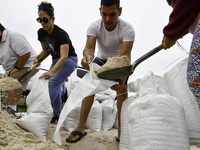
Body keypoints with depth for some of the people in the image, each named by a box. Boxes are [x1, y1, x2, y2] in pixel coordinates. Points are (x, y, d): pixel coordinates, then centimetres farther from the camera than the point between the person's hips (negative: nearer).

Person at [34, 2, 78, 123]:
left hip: (69, 60, -7)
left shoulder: (61, 34, -29)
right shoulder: (41, 33, -7)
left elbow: (64, 56, -41)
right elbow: (46, 51, 7)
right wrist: (38, 59, -15)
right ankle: (58, 115, 27)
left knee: (54, 82, -25)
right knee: (58, 89, 10)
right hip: (56, 60, 8)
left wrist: (52, 71, -56)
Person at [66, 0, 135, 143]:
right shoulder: (94, 27, -23)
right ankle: (81, 128, -10)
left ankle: (121, 133, -14)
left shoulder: (127, 29, -30)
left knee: (122, 88, -20)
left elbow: (125, 55, -41)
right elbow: (89, 47, -37)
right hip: (101, 59, 2)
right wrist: (88, 56, -63)